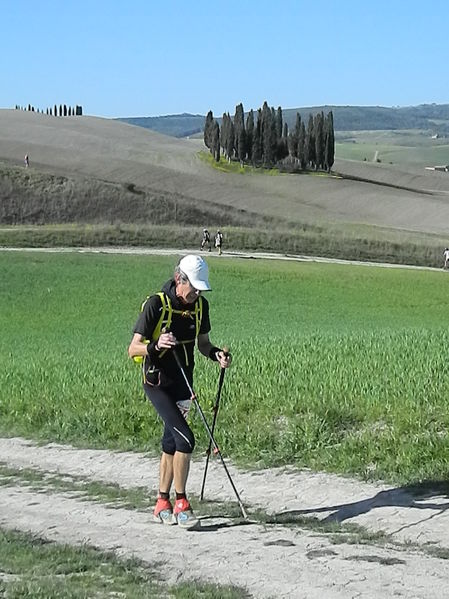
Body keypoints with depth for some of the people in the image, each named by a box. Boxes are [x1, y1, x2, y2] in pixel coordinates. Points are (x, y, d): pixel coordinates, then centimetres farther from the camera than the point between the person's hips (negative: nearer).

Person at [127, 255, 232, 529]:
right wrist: (155, 345, -38)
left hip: (183, 382, 6)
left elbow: (202, 343, 14)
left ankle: (162, 505, 24)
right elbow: (133, 349, -19)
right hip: (157, 383, -6)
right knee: (185, 439, -17)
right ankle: (181, 504, -7)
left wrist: (216, 353, -8)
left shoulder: (200, 305, 0)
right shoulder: (156, 304, -18)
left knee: (171, 443, 12)